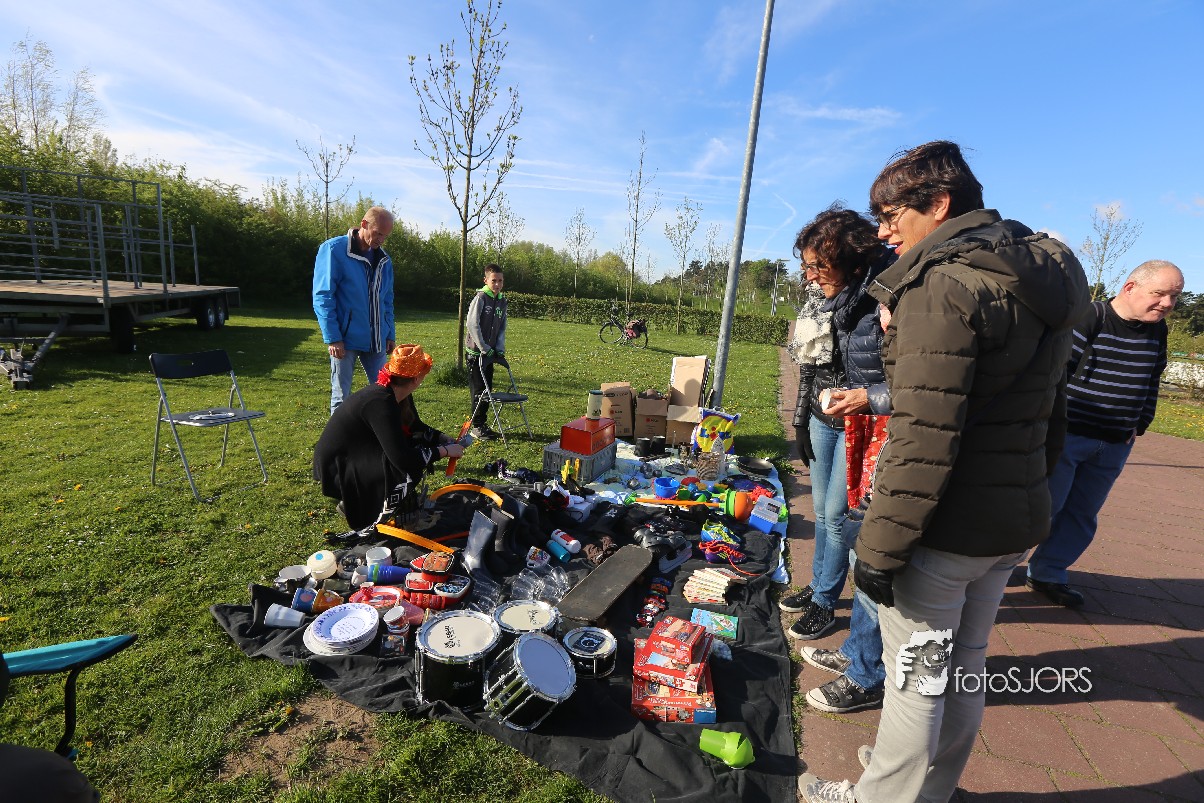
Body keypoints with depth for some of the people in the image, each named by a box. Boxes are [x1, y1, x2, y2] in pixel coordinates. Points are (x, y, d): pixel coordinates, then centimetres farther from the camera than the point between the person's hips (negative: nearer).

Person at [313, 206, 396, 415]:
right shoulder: (334, 249, -6)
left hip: (376, 341, 5)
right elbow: (322, 297, -9)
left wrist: (390, 334, 12)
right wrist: (332, 338, -14)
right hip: (345, 339, -5)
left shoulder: (384, 259, 12)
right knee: (342, 398, 4)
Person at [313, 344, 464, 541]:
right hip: (337, 470, -9)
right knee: (410, 465, -25)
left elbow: (417, 427, 12)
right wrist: (445, 451, -21)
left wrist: (449, 441, -3)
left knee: (419, 444, 0)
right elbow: (403, 458, -34)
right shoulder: (381, 403, -30)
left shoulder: (396, 395, -3)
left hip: (358, 455, 9)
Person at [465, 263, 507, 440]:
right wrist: (484, 348, -17)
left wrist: (500, 349, 2)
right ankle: (476, 427, 6)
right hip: (476, 352, -6)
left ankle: (483, 423, 22)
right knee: (479, 390, -3)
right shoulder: (480, 297, -11)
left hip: (490, 352, 7)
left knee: (487, 389, 11)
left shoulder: (502, 301, 10)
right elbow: (472, 324, -17)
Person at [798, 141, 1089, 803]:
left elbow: (924, 439, -25)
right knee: (964, 662, 22)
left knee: (917, 676, 8)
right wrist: (1027, 490, 24)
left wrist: (880, 546, -20)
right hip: (1015, 523, 9)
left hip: (946, 529, -9)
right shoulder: (1042, 279, 11)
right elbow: (1050, 410, 16)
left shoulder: (943, 282, -18)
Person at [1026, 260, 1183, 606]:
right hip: (1065, 436, -7)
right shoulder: (1087, 319, -13)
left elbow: (1151, 383, 21)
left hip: (1113, 447, 7)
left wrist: (1138, 425, 13)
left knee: (1081, 514, 11)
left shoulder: (1157, 331, 10)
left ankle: (1047, 573, 23)